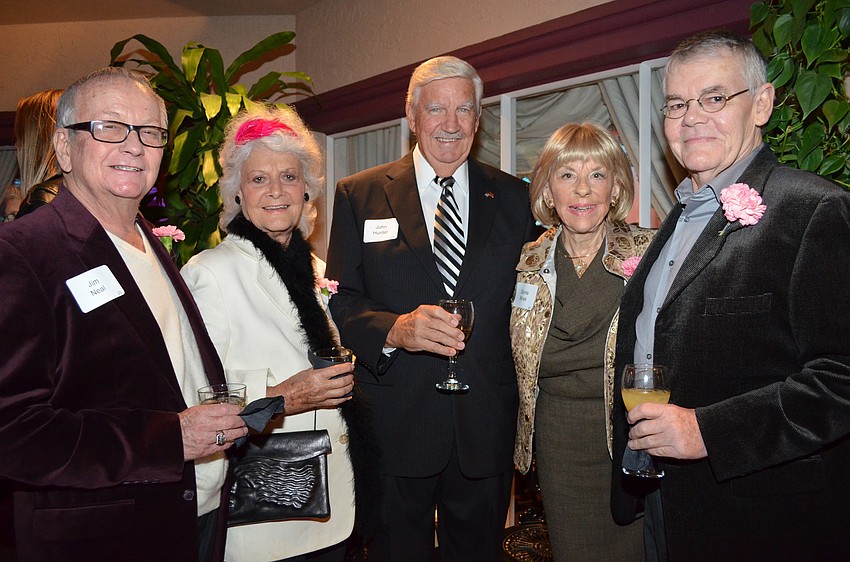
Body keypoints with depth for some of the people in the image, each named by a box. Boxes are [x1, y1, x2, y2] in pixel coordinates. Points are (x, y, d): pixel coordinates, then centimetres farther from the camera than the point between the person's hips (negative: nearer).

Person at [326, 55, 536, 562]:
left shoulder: (514, 198, 6)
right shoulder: (359, 196, 1)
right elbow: (340, 303, -4)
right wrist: (395, 328, -24)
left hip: (486, 428, 2)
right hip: (394, 429, -1)